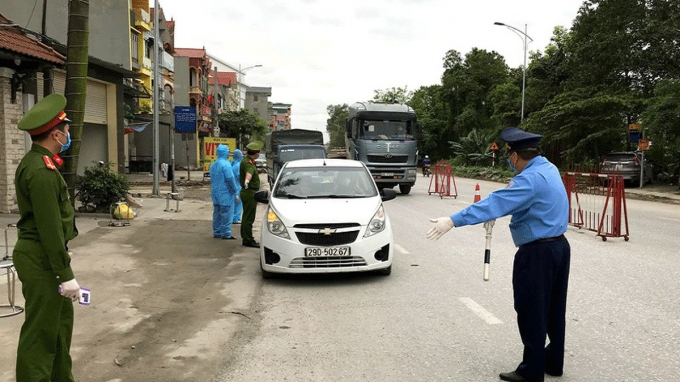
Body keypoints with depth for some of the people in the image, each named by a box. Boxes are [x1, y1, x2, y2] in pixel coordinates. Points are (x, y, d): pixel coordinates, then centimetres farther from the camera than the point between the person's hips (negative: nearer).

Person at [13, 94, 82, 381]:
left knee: (62, 319, 21)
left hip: (39, 254, 11)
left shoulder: (36, 162, 11)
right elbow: (50, 228, -24)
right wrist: (65, 274, -21)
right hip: (42, 261, -11)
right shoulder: (41, 170, -22)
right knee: (40, 333, 0)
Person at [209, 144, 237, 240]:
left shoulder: (213, 165, 14)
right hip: (225, 193, -9)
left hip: (215, 193, 9)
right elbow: (230, 178, -19)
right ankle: (226, 234, -2)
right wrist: (234, 190, -10)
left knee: (217, 214, 13)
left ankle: (216, 232, 19)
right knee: (226, 214, -4)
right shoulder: (225, 164, -15)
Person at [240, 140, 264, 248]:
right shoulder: (248, 164, -23)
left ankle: (245, 238, 26)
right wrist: (247, 181, -65)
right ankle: (248, 240, -3)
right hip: (250, 192, -11)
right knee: (249, 218, -6)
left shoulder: (246, 161, 10)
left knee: (247, 217, 17)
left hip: (247, 192, 11)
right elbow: (249, 172, -47)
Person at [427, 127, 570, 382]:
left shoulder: (530, 179, -23)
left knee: (532, 313, 2)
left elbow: (496, 203, -32)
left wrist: (453, 221, -36)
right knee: (554, 309, 18)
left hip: (537, 253, -10)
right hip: (560, 246, 10)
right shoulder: (549, 168, 7)